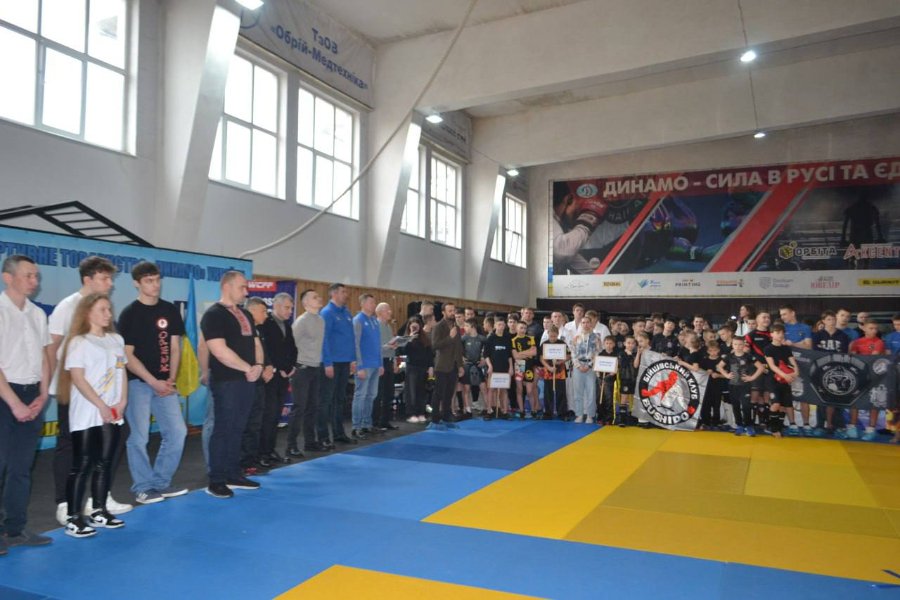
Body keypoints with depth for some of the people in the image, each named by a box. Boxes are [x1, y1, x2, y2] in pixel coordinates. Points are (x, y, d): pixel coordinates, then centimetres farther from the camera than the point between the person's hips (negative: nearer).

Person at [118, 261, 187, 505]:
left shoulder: (170, 310, 7)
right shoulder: (129, 314, -7)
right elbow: (127, 355, -8)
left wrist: (171, 379, -2)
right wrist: (153, 382, -13)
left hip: (164, 383, 5)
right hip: (138, 383, -5)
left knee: (177, 432, 4)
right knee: (139, 437, -1)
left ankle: (161, 483, 18)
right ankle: (143, 487, 13)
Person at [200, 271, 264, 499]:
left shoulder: (245, 314, 15)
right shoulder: (213, 315, -10)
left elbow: (255, 342, 17)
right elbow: (220, 351, -19)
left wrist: (258, 365, -4)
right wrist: (248, 368, -13)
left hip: (247, 380, 8)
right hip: (226, 382, -7)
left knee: (237, 429, 13)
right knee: (223, 430, -4)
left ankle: (234, 475, 21)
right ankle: (216, 481, 4)